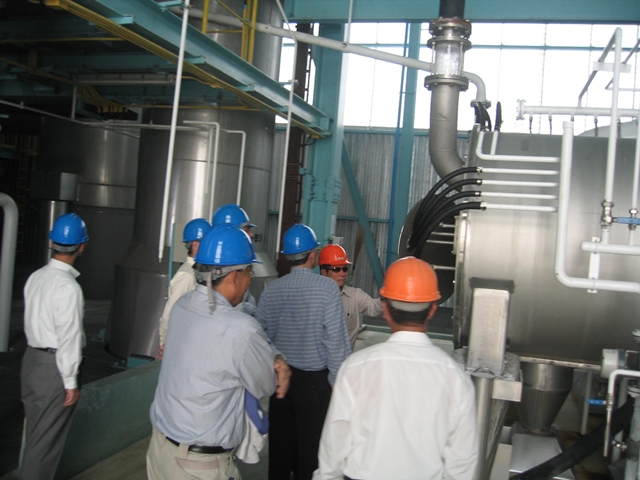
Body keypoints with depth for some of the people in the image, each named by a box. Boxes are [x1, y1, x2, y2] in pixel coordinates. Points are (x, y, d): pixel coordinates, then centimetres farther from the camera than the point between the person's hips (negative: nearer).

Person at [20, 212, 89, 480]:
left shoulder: (36, 277, 3)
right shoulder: (68, 286, -21)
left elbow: (32, 320, 10)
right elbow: (68, 337, -21)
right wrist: (70, 382, -14)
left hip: (31, 357, 8)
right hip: (54, 366, -8)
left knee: (34, 432, 21)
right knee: (46, 438, 4)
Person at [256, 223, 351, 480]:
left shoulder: (271, 289, -2)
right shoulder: (327, 288, -14)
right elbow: (336, 340, -17)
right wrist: (338, 381, -8)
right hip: (315, 381, -4)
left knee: (280, 445, 17)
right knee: (310, 448, 9)